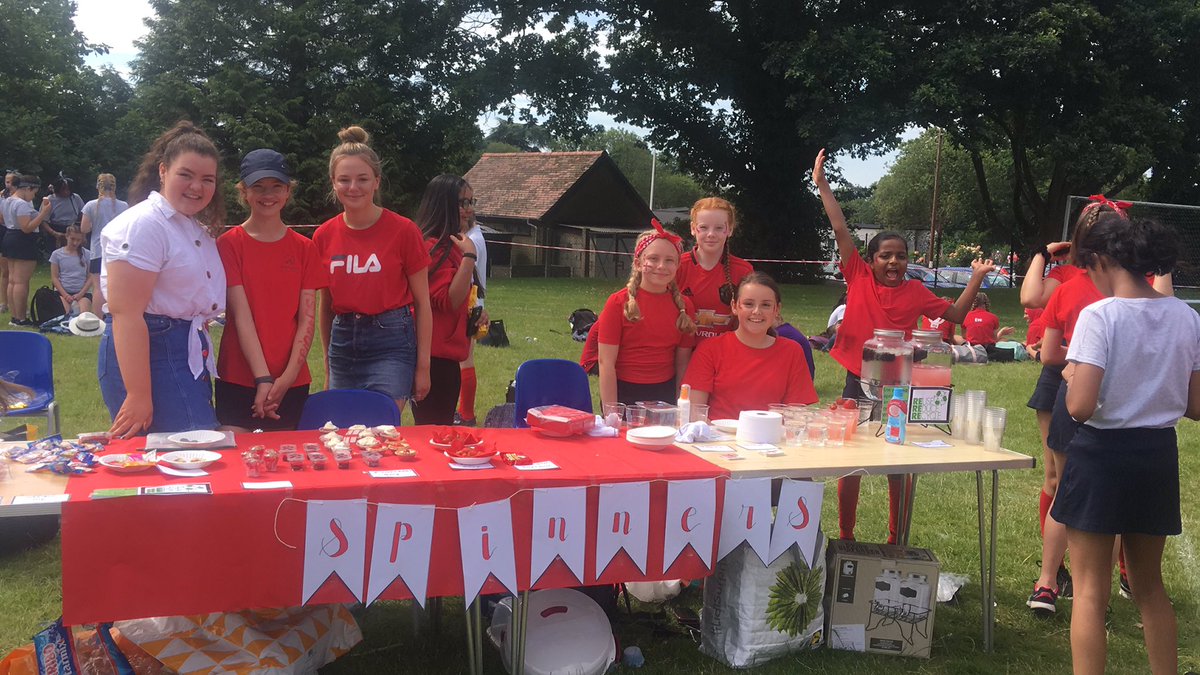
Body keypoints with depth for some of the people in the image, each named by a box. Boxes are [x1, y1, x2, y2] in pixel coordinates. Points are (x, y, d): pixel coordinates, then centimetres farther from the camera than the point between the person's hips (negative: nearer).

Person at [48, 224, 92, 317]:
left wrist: (81, 294, -9)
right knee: (63, 313, -29)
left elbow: (90, 277, 3)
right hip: (63, 291, 0)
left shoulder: (87, 254, 7)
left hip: (83, 291, 0)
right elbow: (54, 277, 4)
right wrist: (65, 294, -9)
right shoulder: (57, 254, 7)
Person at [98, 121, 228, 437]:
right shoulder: (143, 224, -12)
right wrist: (138, 396, -25)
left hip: (191, 357, 9)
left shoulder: (200, 230, 16)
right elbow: (126, 313, -20)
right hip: (148, 354, -9)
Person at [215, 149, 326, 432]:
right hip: (239, 379, -2)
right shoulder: (229, 244, -1)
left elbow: (307, 318, 1)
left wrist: (288, 376, -11)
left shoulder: (304, 248, 6)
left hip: (291, 382, 2)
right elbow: (241, 315, -9)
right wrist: (263, 378, -17)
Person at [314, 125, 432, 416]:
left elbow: (422, 302, -2)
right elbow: (326, 304, 15)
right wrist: (328, 364, 16)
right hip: (343, 343, 4)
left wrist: (423, 366, -4)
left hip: (390, 341, -4)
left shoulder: (403, 231, -6)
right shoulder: (324, 237, 5)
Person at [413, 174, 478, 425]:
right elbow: (448, 301, -22)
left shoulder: (452, 245, 16)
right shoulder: (435, 247, -14)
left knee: (442, 427, 13)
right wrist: (469, 257, -24)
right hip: (436, 356, -10)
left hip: (447, 354, 10)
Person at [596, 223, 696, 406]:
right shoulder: (618, 303, -8)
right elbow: (606, 362, -10)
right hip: (623, 394, -3)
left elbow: (682, 363, 5)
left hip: (665, 396, 3)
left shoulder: (684, 306, 1)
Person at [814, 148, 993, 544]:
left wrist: (976, 278, -4)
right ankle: (845, 537, 21)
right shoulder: (859, 278, -1)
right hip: (859, 383, -1)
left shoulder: (915, 292, 3)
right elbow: (841, 230, -3)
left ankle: (896, 540, 21)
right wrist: (823, 186, -4)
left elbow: (956, 314, 7)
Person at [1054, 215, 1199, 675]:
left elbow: (1079, 407, -23)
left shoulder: (1099, 316, -17)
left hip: (1102, 453, -6)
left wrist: (1072, 375, -3)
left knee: (1091, 590, 4)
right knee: (1149, 586, 22)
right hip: (1159, 455, 6)